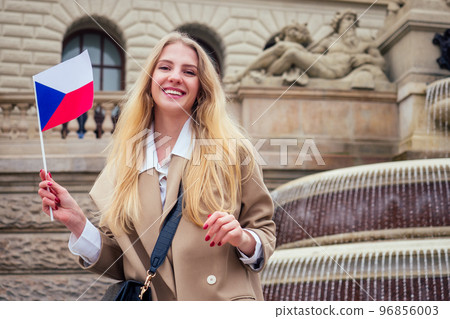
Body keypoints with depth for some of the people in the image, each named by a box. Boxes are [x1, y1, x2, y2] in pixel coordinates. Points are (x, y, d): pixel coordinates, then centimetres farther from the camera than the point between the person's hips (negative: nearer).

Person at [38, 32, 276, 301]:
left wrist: (243, 240, -14)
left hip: (224, 299, -1)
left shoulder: (231, 149, -1)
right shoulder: (125, 160, 7)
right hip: (149, 304, 2)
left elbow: (265, 233, 5)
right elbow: (119, 263, 10)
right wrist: (77, 222, -3)